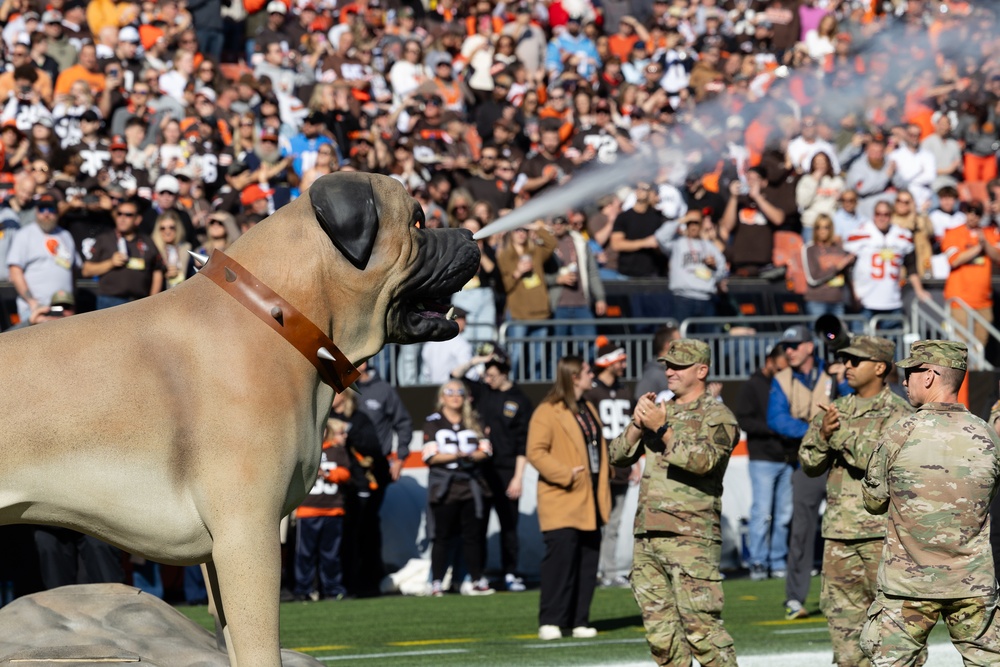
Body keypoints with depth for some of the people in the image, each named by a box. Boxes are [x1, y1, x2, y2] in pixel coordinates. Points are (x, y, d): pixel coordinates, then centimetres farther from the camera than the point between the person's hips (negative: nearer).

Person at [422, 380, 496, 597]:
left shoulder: (474, 421, 13)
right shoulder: (433, 422, 4)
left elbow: (485, 451, 5)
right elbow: (430, 456, -6)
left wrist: (471, 456, -16)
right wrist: (456, 456, -18)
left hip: (472, 485, 3)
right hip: (444, 487, -3)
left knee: (473, 534, 3)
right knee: (443, 536, -1)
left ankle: (477, 581, 9)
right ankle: (436, 584, 1)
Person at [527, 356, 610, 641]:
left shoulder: (588, 410, 18)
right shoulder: (547, 412, -8)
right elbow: (536, 453, -15)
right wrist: (566, 474, -20)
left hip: (589, 501, 8)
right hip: (562, 501, -8)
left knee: (588, 561, 6)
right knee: (560, 557, -11)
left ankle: (579, 620, 11)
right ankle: (550, 621, -6)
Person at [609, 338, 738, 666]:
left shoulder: (717, 417, 0)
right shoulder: (661, 410, 20)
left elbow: (702, 460, -18)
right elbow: (619, 455, 15)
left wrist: (662, 428, -18)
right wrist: (638, 424, -3)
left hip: (690, 539, -7)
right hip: (647, 538, 7)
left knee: (700, 625, -12)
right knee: (660, 630, 7)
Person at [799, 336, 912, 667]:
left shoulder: (898, 414, -4)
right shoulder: (837, 409, 15)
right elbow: (810, 463, 9)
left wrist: (843, 433, -17)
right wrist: (823, 434, -10)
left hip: (881, 530, -6)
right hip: (839, 529, 6)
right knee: (842, 612, 8)